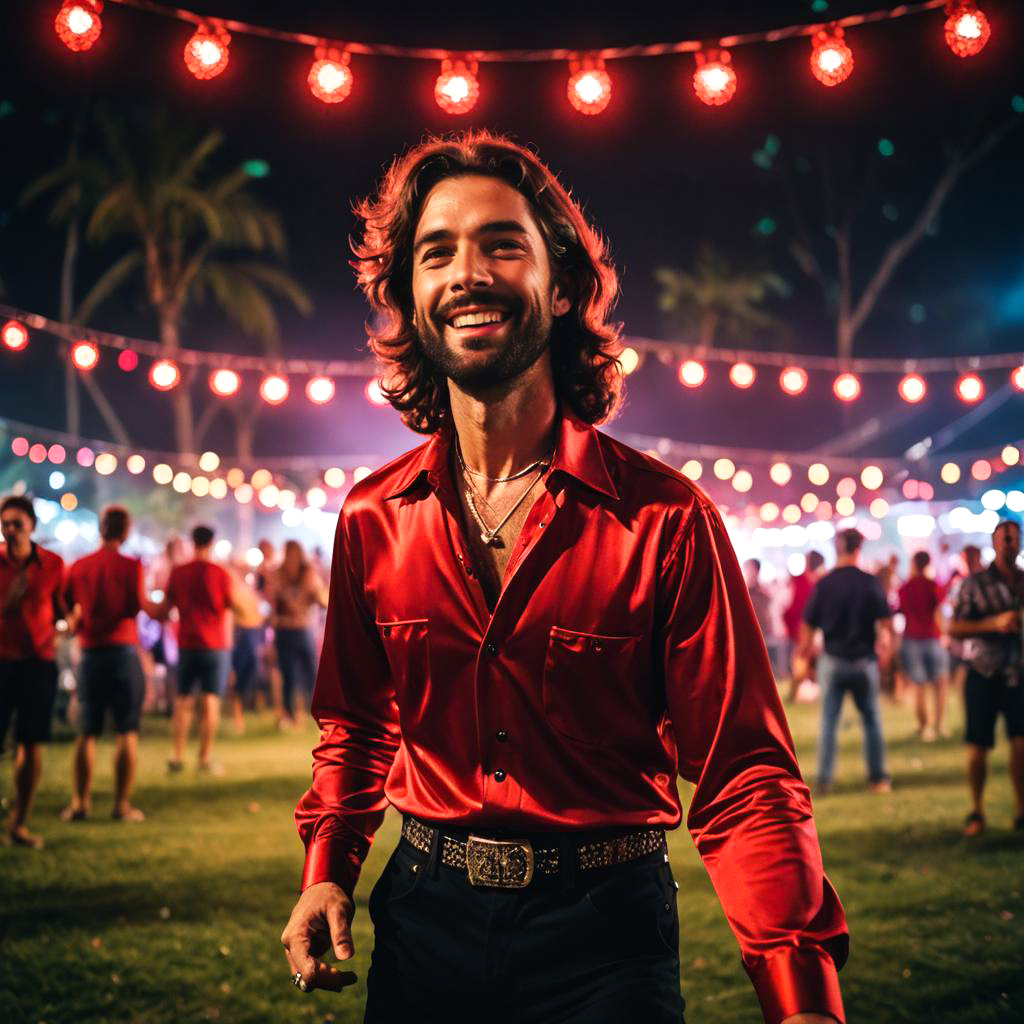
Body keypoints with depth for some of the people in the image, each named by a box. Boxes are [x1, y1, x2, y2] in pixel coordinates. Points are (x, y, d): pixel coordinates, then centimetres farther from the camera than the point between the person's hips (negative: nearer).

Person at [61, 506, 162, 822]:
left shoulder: (78, 566, 4)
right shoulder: (130, 565, -6)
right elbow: (139, 606, -15)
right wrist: (159, 608, 5)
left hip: (90, 653, 4)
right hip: (123, 651, -3)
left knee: (86, 733, 10)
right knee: (127, 732, 3)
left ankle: (79, 803, 10)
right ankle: (122, 804, 2)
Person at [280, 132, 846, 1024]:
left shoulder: (666, 516, -12)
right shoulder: (373, 518, -1)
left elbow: (742, 773, -13)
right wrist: (328, 871, -2)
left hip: (603, 936, -3)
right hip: (424, 918, 4)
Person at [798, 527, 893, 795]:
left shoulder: (823, 584, -5)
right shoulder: (869, 582, -8)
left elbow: (808, 624, -1)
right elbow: (886, 621, -5)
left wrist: (804, 648, 16)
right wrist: (885, 639, 15)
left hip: (832, 660, 1)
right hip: (864, 660, 0)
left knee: (828, 721, 7)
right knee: (871, 720, 12)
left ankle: (824, 779, 5)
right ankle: (878, 777, 18)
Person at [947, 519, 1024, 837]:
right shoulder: (975, 583, -3)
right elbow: (954, 628, -7)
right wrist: (994, 623, -18)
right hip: (984, 675, -2)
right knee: (978, 747, 3)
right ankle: (976, 811, 19)